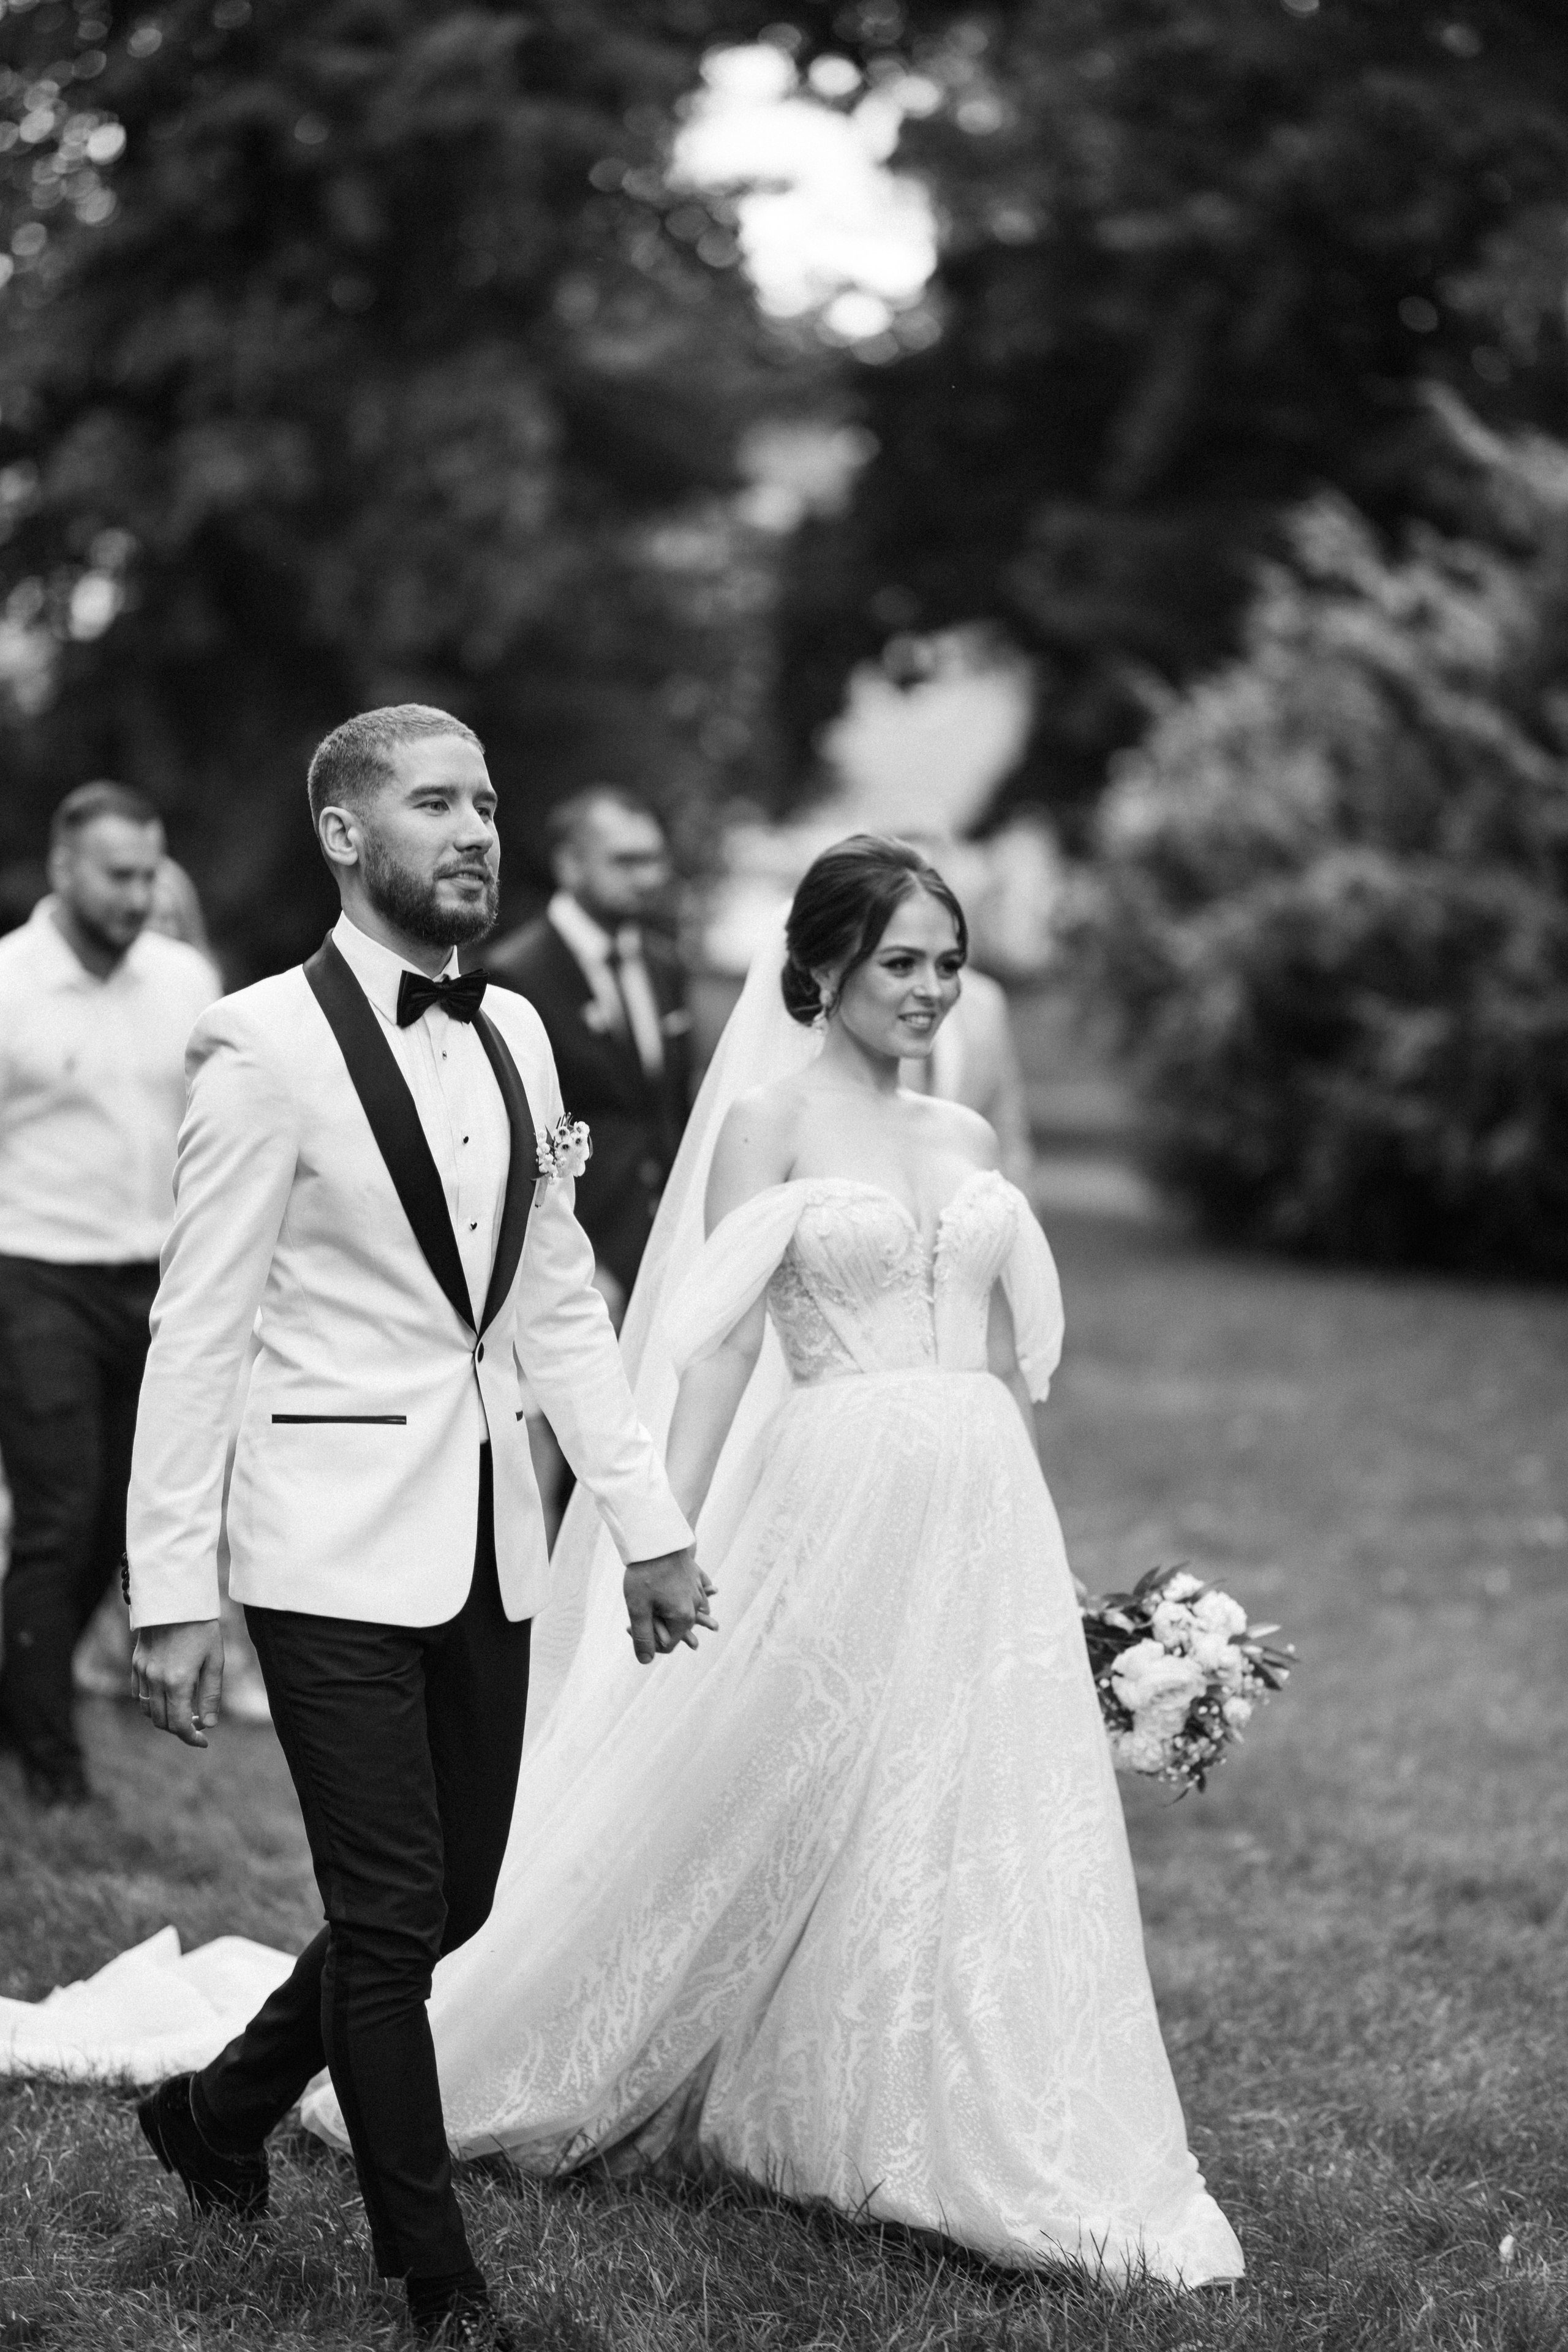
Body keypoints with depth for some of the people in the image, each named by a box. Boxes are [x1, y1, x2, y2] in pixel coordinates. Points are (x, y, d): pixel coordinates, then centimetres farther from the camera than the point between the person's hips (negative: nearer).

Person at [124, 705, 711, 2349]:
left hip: (487, 1543, 7)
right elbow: (195, 1332, -11)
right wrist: (172, 1592, -13)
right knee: (392, 1913, -1)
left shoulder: (513, 1035, 9)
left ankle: (219, 2111, 36)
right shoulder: (264, 1045, -11)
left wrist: (647, 1521, 10)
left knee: (453, 1897, 13)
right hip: (336, 1547, -7)